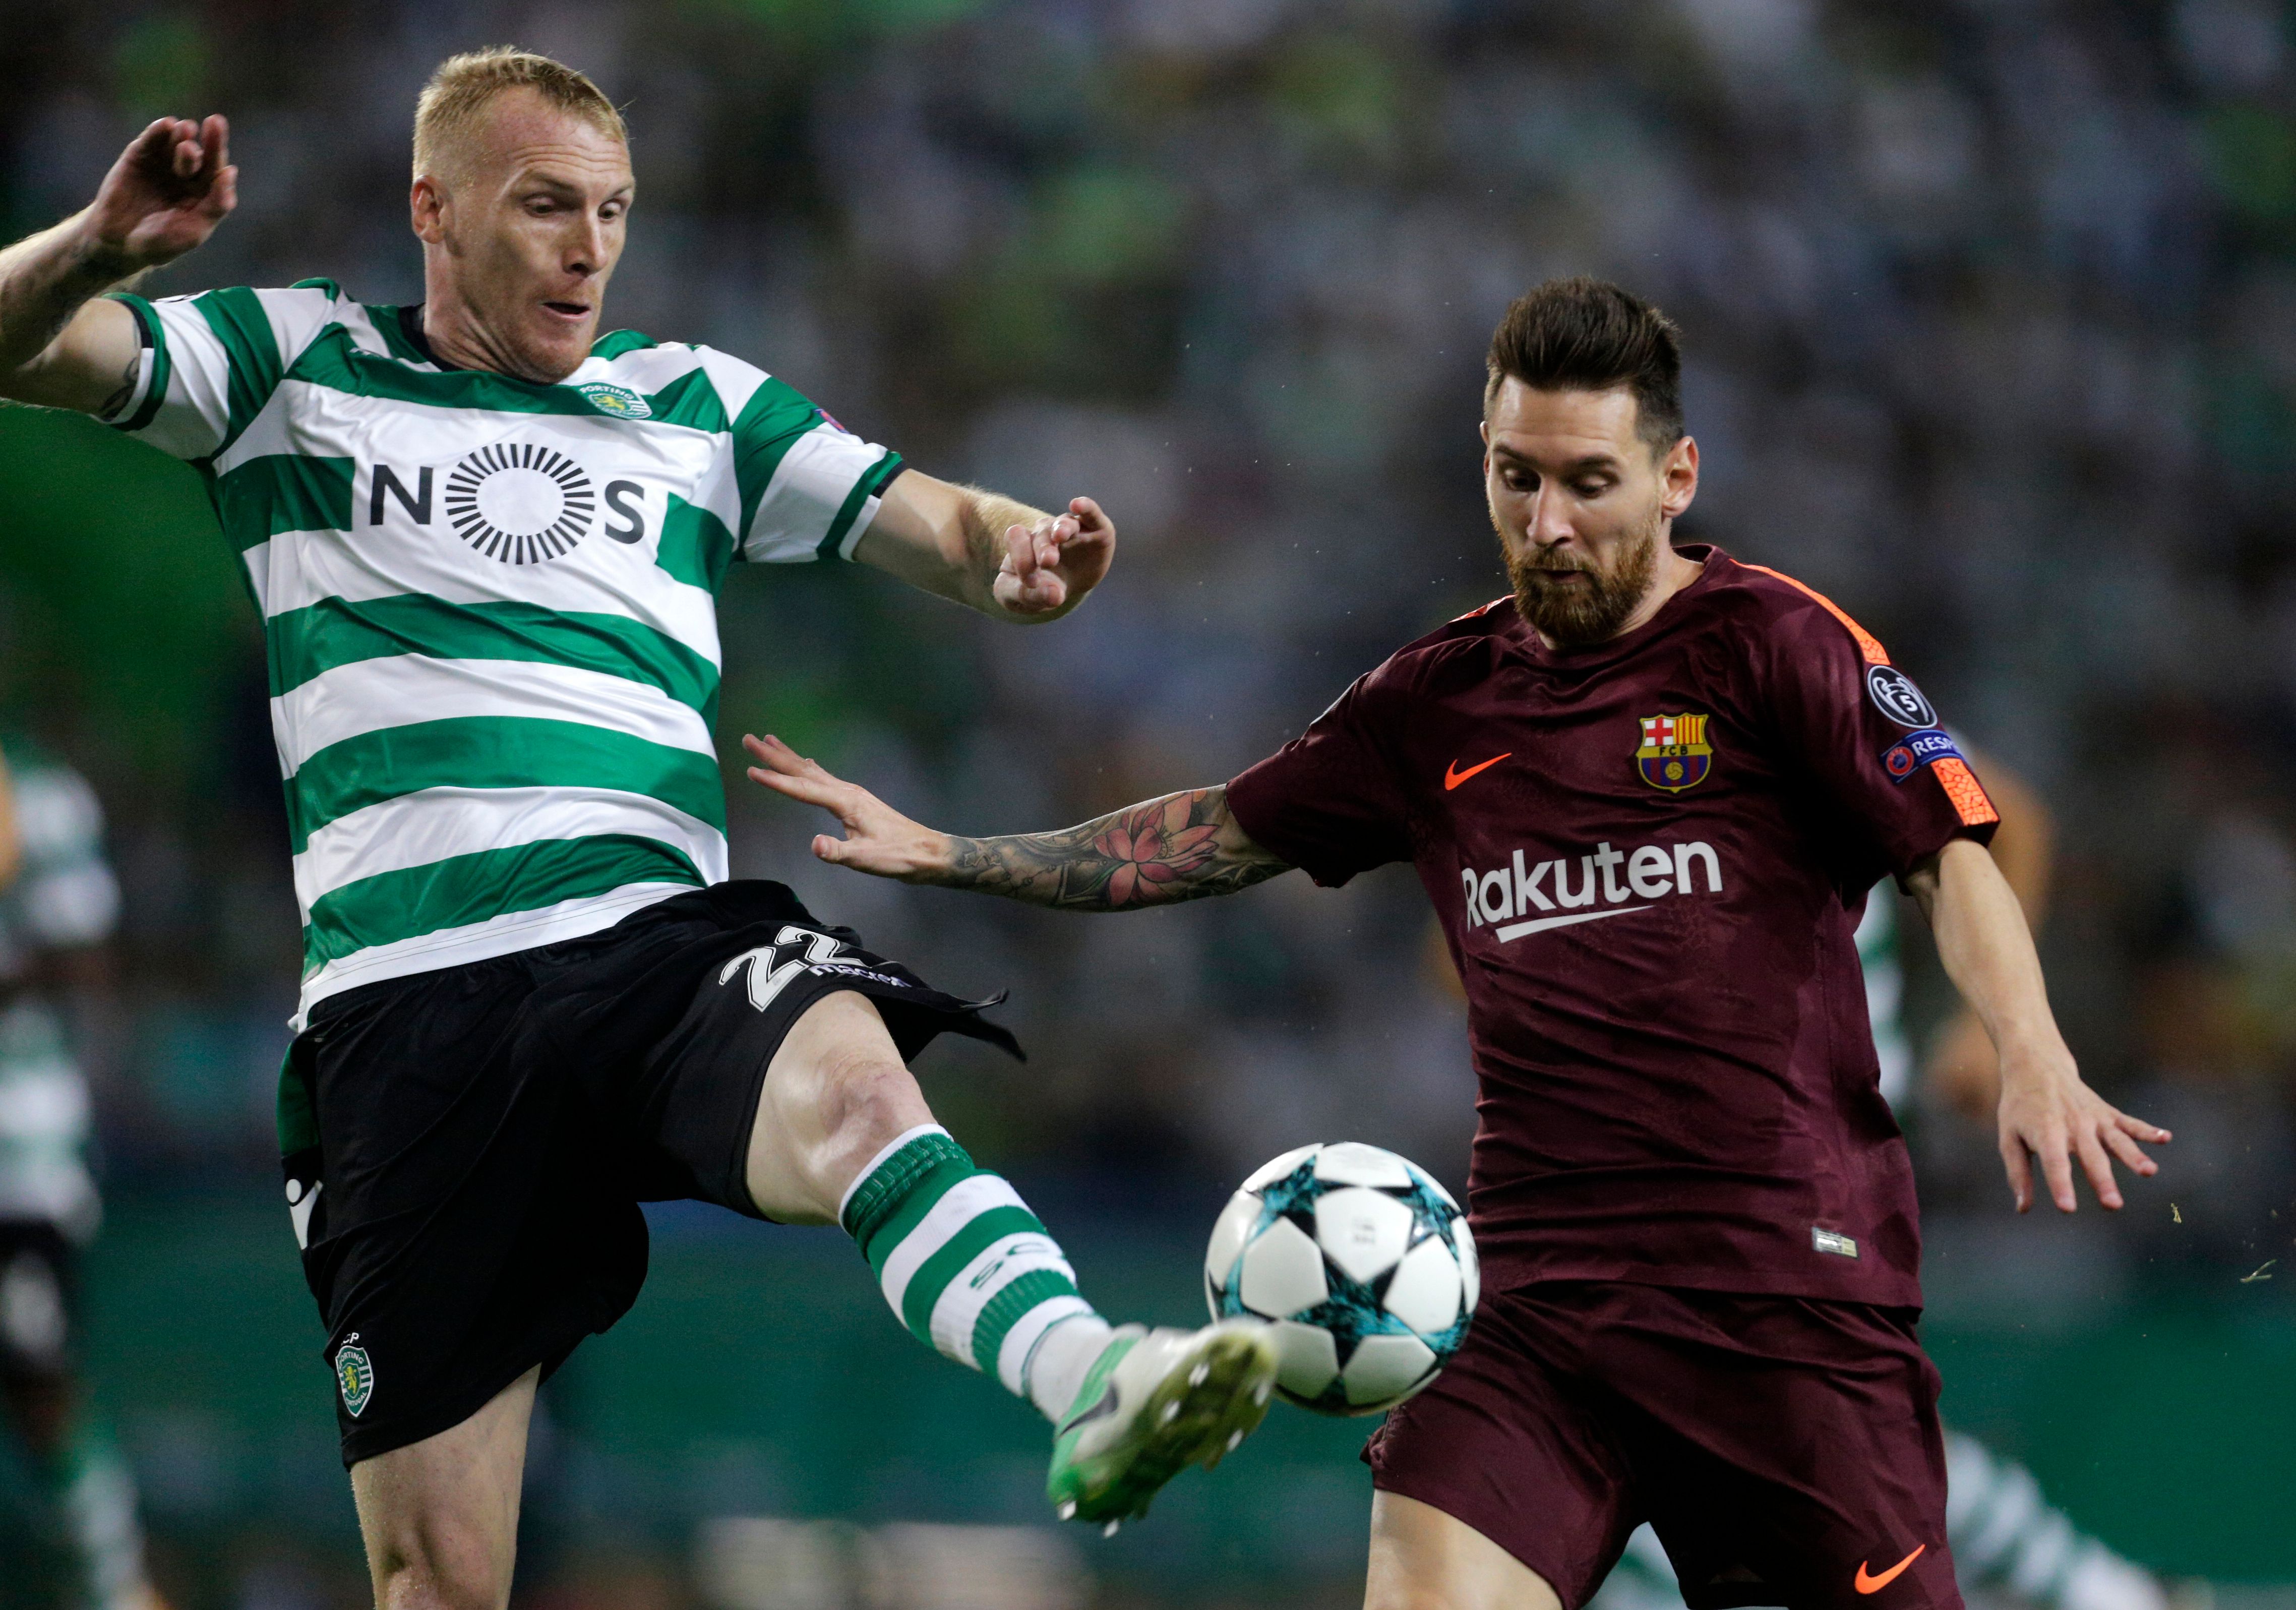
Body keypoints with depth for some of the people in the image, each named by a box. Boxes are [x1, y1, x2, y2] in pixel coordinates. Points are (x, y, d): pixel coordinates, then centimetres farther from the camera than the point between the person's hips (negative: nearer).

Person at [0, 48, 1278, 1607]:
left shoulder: (699, 404, 20)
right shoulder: (299, 365, 15)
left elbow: (933, 523, 14)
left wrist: (1017, 546, -11)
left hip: (663, 942, 1)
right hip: (406, 996, 0)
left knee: (851, 1084, -37)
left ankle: (1088, 1379, -61)